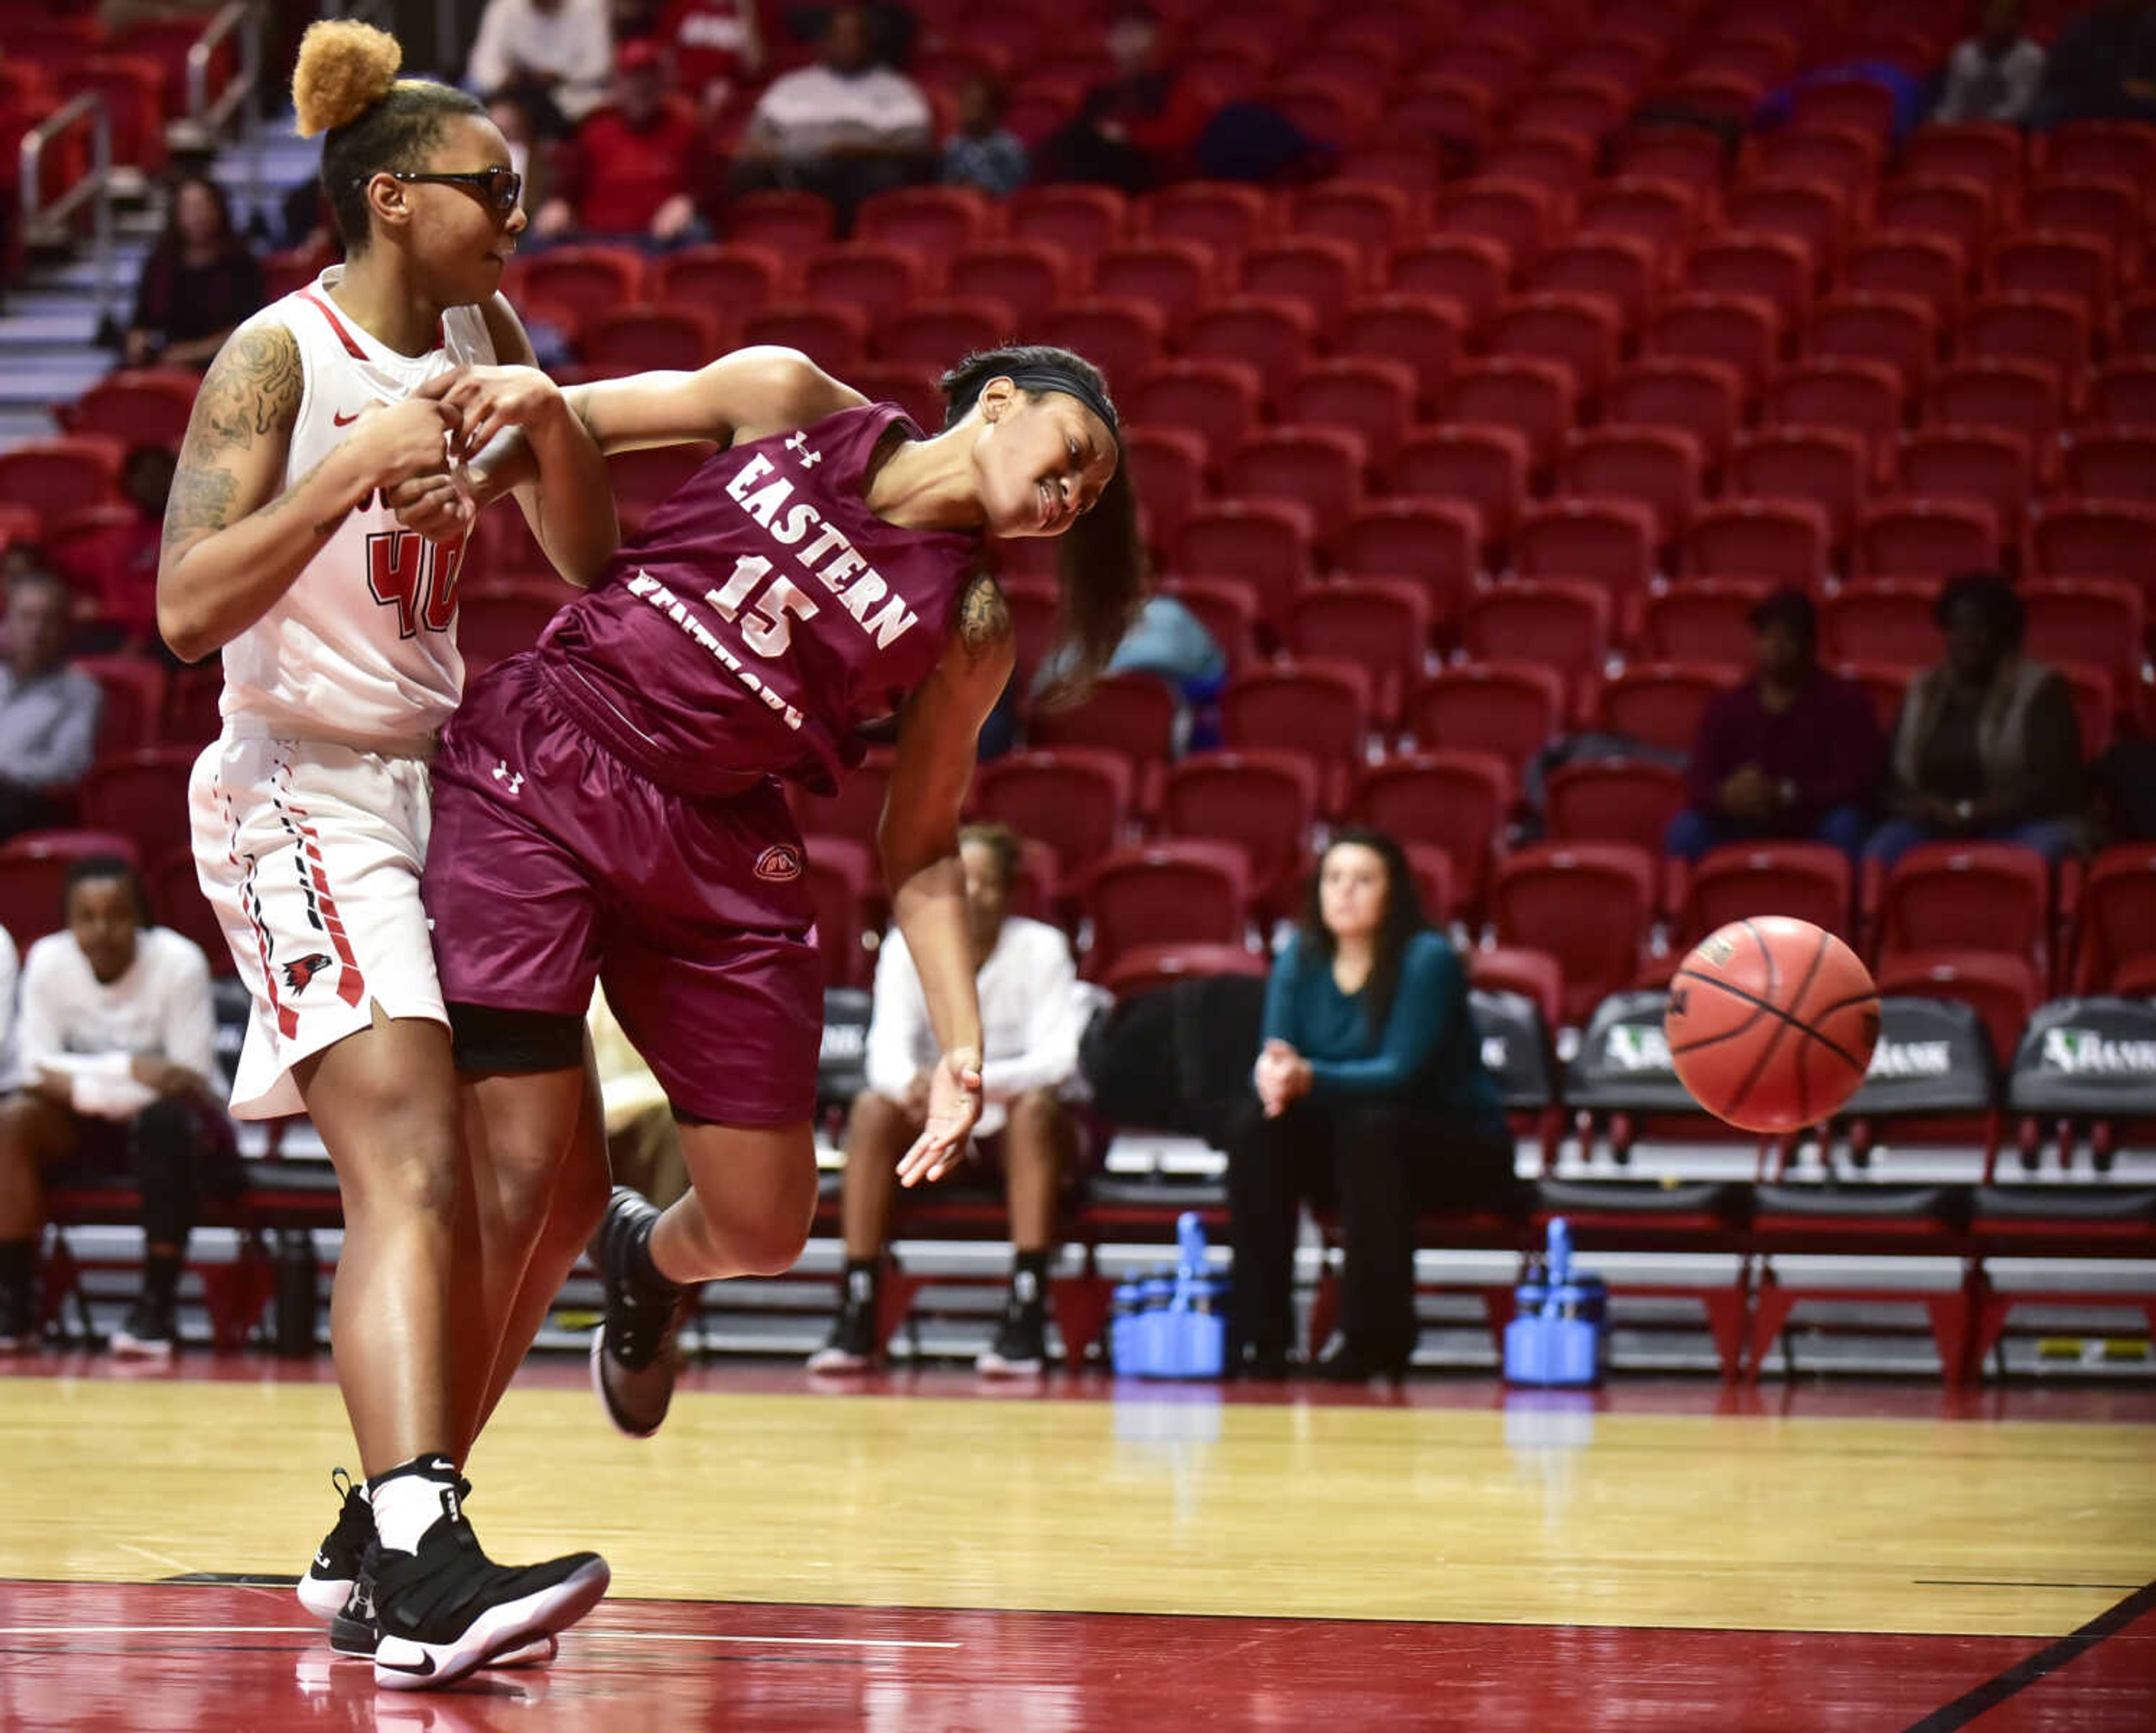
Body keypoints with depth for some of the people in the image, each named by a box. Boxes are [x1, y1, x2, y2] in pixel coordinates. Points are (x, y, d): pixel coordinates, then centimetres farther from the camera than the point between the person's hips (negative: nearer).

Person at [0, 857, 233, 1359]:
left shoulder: (179, 963, -18)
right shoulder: (48, 960, -9)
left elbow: (191, 1080, -19)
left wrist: (85, 1084, -30)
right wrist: (126, 1069, -28)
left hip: (169, 1117, -3)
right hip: (90, 1129, 3)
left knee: (163, 1121, -37)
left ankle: (157, 1308, -31)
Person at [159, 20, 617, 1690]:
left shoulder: (479, 336, 9)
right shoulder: (279, 358, -11)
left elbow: (591, 559, 9)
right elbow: (188, 609, -20)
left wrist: (552, 422, -9)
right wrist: (353, 467, -28)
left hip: (438, 784, 8)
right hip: (299, 793, -8)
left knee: (487, 1193, 11)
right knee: (413, 1173, -24)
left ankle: (376, 1537, 24)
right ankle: (424, 1568, -35)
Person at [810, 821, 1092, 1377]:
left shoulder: (1041, 948, -12)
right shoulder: (906, 947, -6)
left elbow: (1059, 1060, -22)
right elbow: (887, 1045, -18)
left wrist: (975, 1079, -40)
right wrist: (913, 1084, -43)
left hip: (1022, 1135, -2)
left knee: (1034, 1107, -34)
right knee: (874, 1107, -27)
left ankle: (1027, 1318, -40)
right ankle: (857, 1312, -30)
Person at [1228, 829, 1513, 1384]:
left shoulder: (1427, 959, -17)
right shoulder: (1300, 960, -1)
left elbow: (1401, 1073, -26)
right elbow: (1276, 1058, -9)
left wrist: (1309, 1078, -41)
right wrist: (1274, 1076, -35)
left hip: (1460, 1145, -5)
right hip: (1342, 1140, 5)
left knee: (1369, 1128, -35)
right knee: (1260, 1129, -22)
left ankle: (1377, 1334, -28)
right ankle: (1258, 1334, -22)